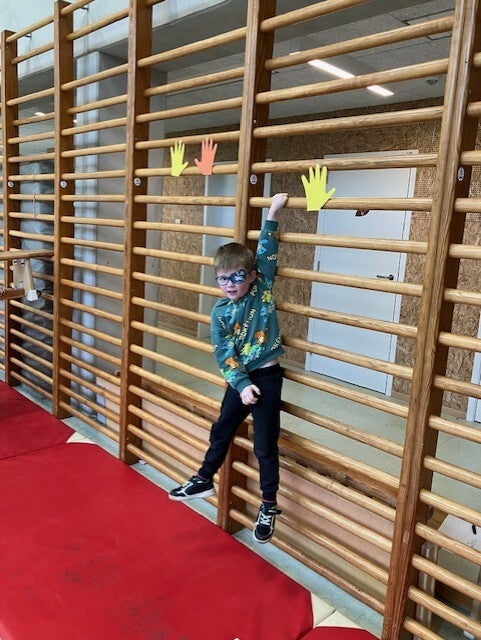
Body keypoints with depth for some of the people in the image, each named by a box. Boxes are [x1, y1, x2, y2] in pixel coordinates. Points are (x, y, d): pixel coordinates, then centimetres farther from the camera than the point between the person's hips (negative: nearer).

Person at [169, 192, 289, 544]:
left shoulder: (264, 288, -7)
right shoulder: (220, 313, -4)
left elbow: (267, 253, -7)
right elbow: (224, 355, -6)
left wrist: (273, 214, -13)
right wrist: (241, 385, -15)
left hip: (268, 376, -3)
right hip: (241, 380, 3)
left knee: (265, 444, 3)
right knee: (221, 431, 19)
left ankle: (269, 505, 20)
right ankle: (204, 480, 41)